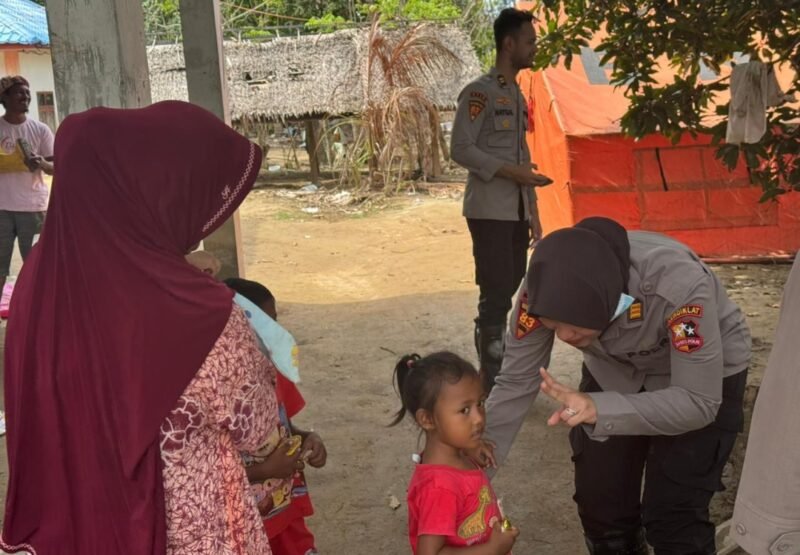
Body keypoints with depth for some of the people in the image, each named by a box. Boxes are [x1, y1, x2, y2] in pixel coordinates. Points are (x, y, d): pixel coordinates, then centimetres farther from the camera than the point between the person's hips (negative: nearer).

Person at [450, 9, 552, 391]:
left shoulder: (518, 96, 17)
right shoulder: (479, 92, -8)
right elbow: (460, 149, -15)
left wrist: (533, 213, 16)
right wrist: (512, 171, -19)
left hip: (517, 212, 8)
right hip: (489, 212, -8)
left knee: (510, 292, 9)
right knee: (496, 295, -9)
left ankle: (504, 373, 17)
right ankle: (492, 382, -2)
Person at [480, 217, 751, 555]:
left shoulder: (679, 285, -40)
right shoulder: (549, 288, -29)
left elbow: (699, 402, -33)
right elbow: (515, 384, -19)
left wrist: (599, 410, -47)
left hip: (704, 379, -3)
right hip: (614, 371, 4)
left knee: (673, 518, -10)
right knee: (599, 505, 4)